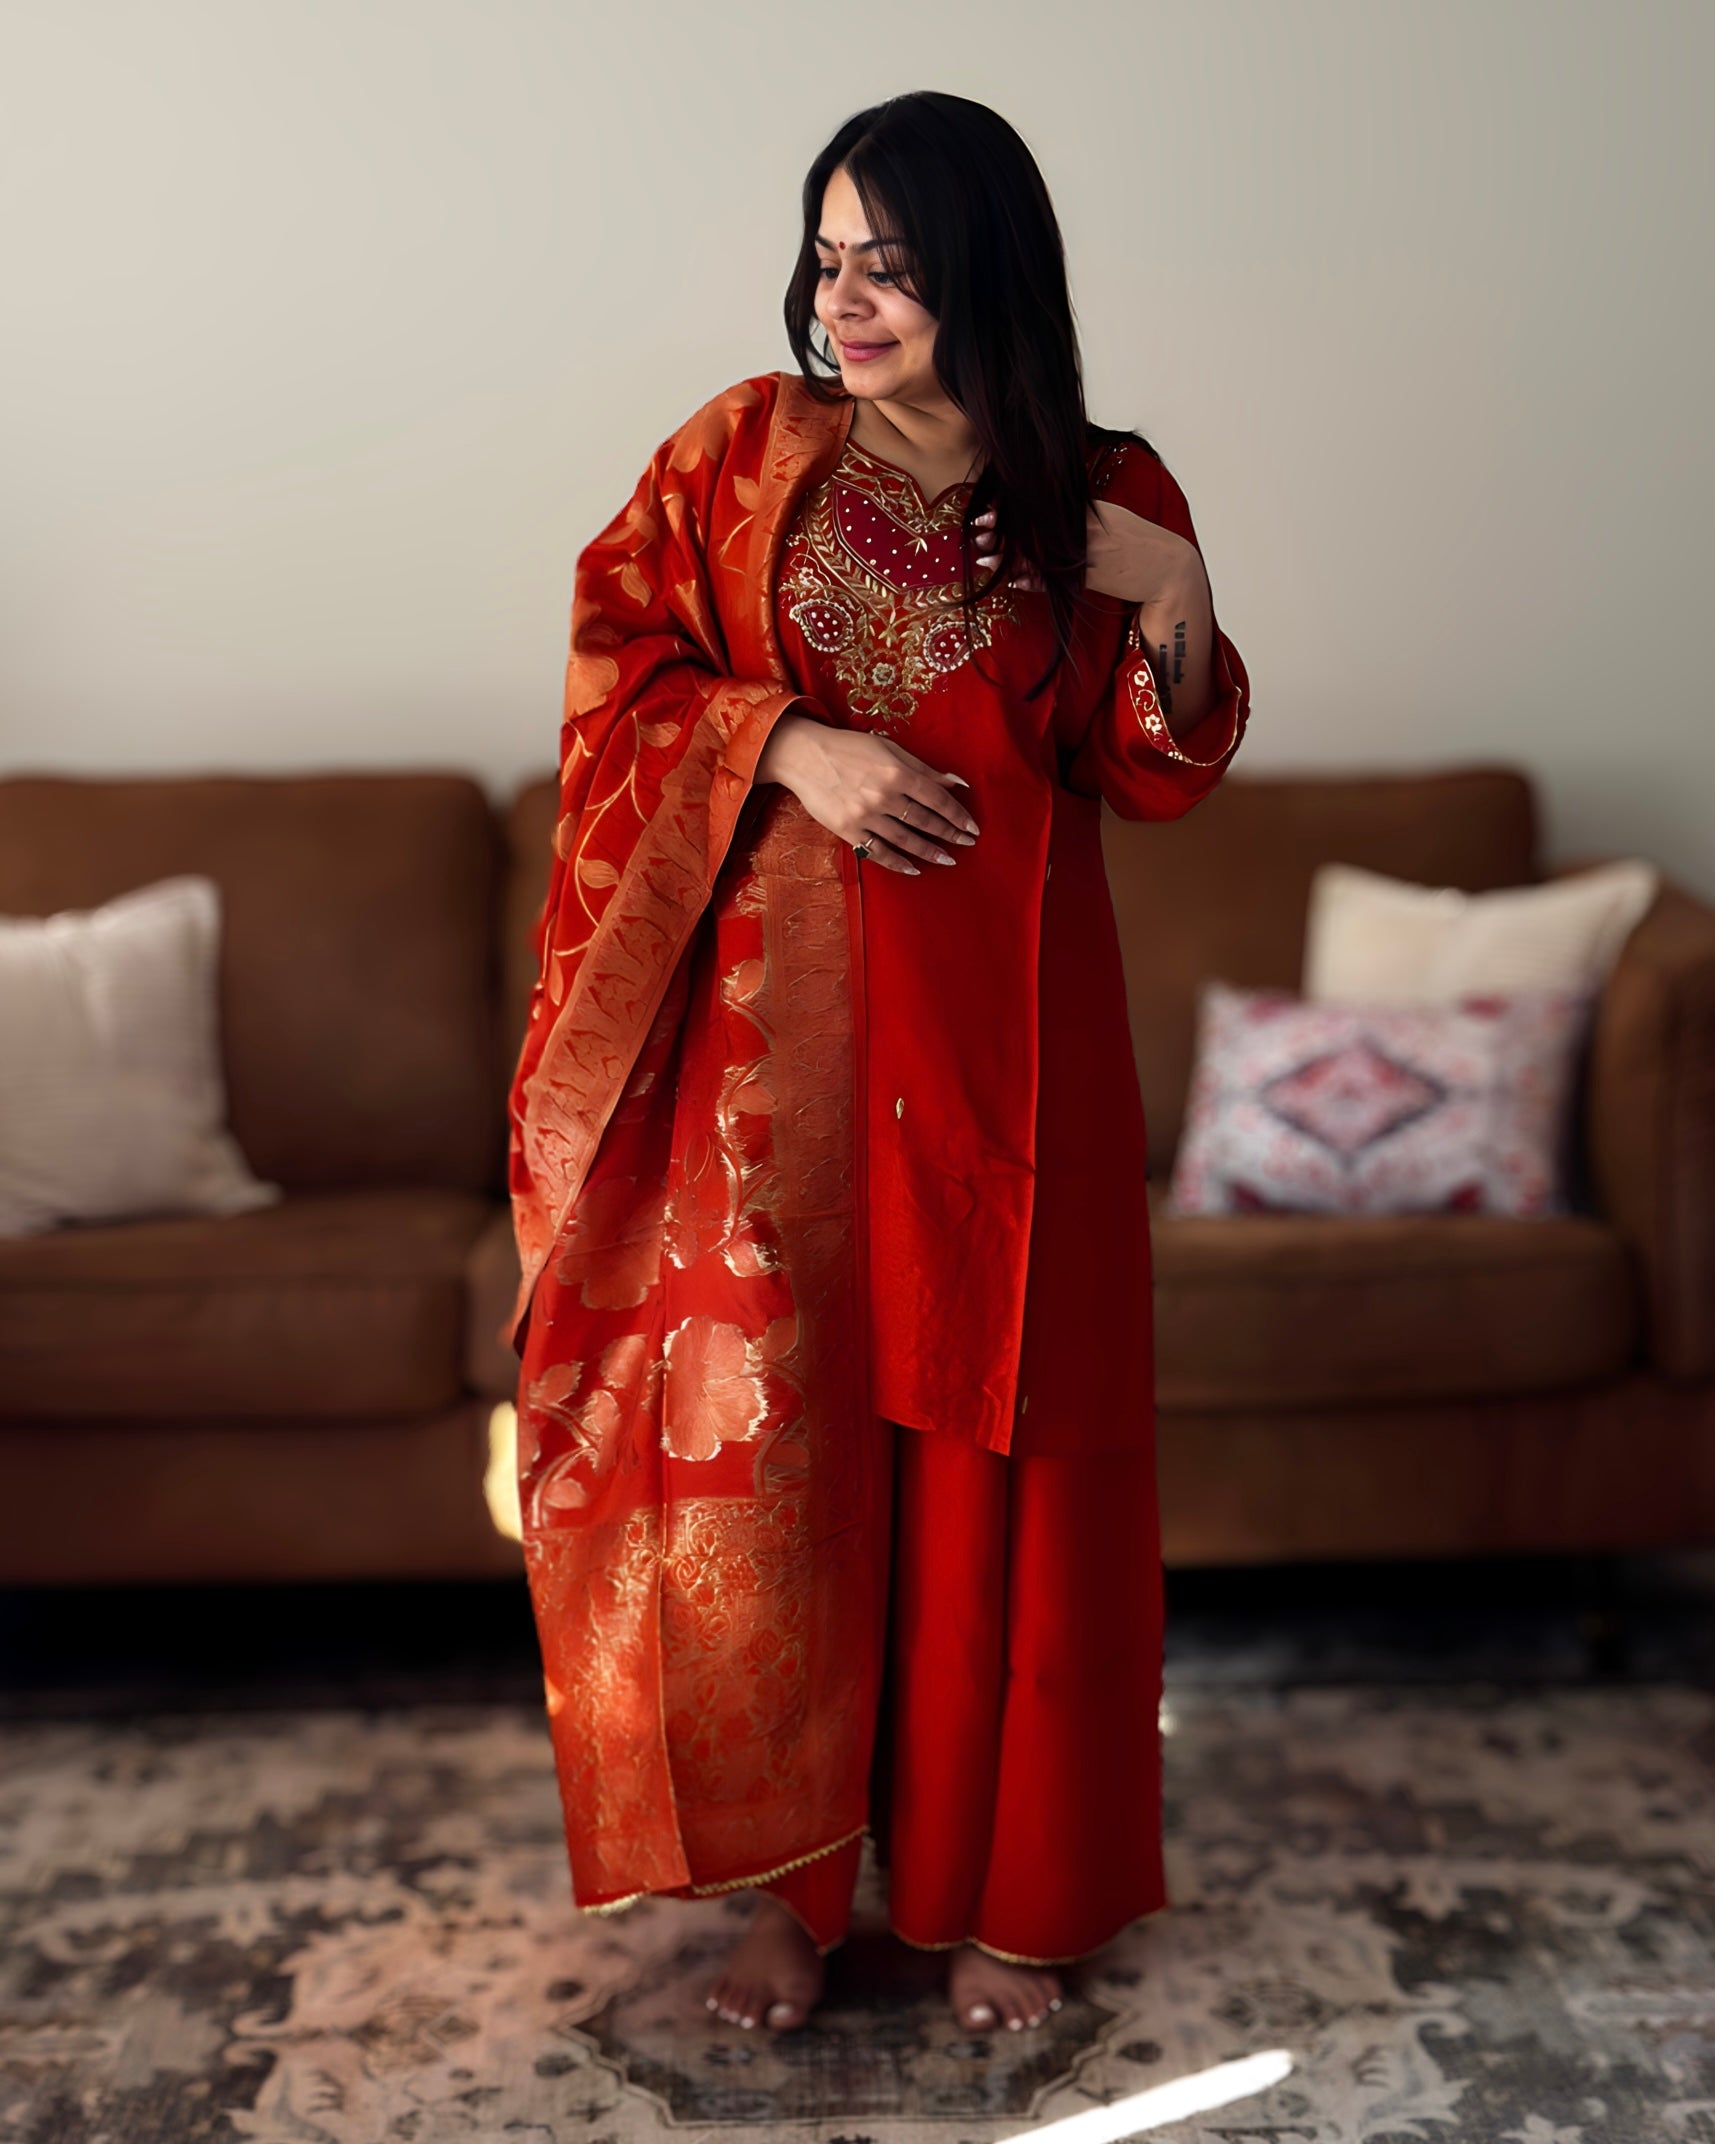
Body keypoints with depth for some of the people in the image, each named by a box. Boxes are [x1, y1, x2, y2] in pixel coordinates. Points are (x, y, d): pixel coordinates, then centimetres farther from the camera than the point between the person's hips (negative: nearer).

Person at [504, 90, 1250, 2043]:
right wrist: (792, 742, -13)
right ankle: (789, 1870, 19)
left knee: (989, 1438, 5)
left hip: (995, 1029, 0)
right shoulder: (744, 451, 4)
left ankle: (999, 1879, 22)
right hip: (774, 1019, 0)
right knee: (761, 1430, 1)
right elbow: (613, 668, 3)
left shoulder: (1100, 498, 5)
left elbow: (1156, 779, 7)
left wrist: (1178, 610, -11)